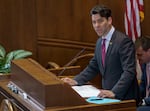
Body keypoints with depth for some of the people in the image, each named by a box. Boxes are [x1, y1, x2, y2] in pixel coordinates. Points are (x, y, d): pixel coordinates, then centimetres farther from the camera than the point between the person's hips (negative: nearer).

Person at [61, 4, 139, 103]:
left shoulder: (124, 41, -13)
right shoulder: (100, 41, 12)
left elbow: (129, 71, -19)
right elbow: (93, 67, 20)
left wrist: (114, 92, -28)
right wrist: (76, 81, 7)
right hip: (108, 95, 6)